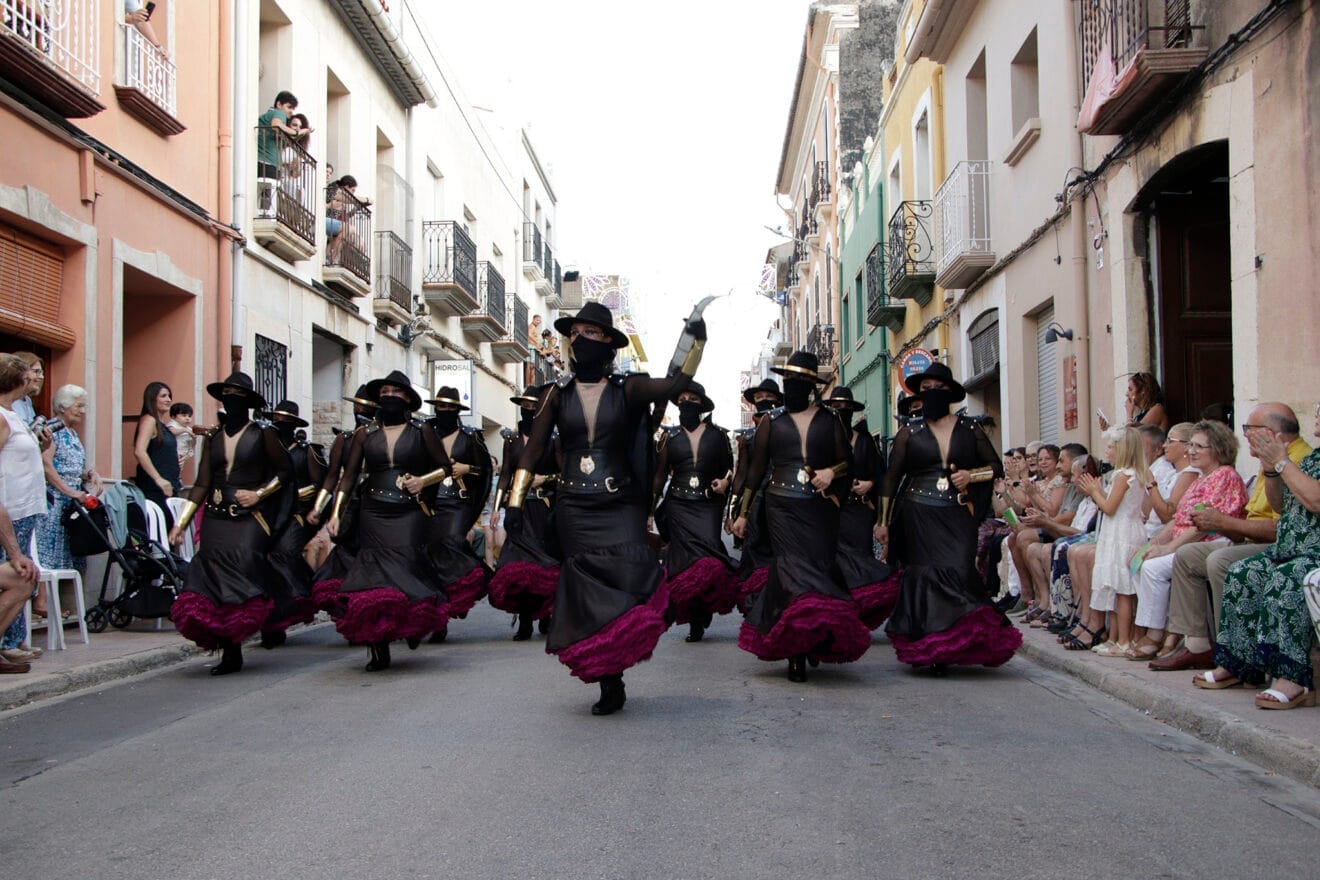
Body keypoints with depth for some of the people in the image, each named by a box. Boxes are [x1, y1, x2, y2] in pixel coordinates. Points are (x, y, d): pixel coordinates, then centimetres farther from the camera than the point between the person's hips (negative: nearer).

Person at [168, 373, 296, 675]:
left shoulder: (262, 434, 4)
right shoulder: (213, 437, 14)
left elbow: (285, 470, 7)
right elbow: (201, 485, 12)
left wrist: (259, 494, -6)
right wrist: (181, 522, 5)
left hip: (249, 518, -4)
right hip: (216, 518, 4)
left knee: (243, 570, -19)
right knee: (214, 580, -6)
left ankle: (233, 651, -10)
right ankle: (229, 653, 1)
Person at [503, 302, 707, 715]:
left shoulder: (627, 390, 4)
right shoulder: (559, 394, 7)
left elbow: (677, 383, -11)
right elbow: (533, 449, 5)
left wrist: (696, 343, -24)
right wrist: (515, 501, -2)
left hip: (620, 506, -1)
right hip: (574, 508, 1)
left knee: (628, 576, -20)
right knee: (590, 590, -2)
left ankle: (611, 675, -4)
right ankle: (609, 684, 6)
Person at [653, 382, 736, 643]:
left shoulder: (717, 434, 8)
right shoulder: (670, 435, 9)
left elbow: (729, 467, 16)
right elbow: (661, 474, 9)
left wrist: (725, 481, -6)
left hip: (708, 504, 0)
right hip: (678, 504, 1)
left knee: (708, 548, -17)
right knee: (688, 555, -7)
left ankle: (697, 620, -3)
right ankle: (696, 620, 2)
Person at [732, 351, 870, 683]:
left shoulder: (830, 420, 10)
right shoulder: (771, 422, 9)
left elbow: (847, 462, 13)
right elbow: (755, 469, 11)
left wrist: (831, 472, -11)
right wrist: (743, 513, 10)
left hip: (820, 509, 1)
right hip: (782, 507, -1)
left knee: (820, 566, -3)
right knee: (794, 567, -11)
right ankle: (796, 653, -12)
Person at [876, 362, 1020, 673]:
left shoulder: (969, 429, 9)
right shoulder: (909, 433, 7)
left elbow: (996, 467, 14)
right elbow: (891, 477, 9)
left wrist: (971, 476, -6)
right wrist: (883, 521, 6)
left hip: (958, 516, 0)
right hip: (919, 516, 0)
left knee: (958, 573, -11)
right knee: (926, 575, -4)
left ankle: (949, 647, -1)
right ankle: (929, 648, 5)